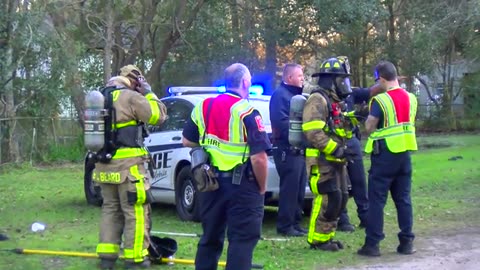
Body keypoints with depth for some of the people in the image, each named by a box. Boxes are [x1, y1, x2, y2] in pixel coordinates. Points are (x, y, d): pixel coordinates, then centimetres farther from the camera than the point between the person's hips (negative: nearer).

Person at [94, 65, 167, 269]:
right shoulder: (131, 97, -11)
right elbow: (158, 116, -6)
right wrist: (148, 93, 4)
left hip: (104, 164, 8)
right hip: (127, 165, -8)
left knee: (110, 209, 15)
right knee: (135, 212, 0)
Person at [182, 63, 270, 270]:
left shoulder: (203, 106, 4)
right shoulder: (247, 112, -15)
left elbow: (187, 141, 14)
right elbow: (259, 158, -18)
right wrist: (262, 187, -5)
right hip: (241, 184, -6)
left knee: (210, 237, 17)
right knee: (242, 239, 1)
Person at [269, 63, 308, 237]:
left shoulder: (296, 95, 22)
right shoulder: (280, 95, -9)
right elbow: (281, 121, -22)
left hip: (299, 150, 10)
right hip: (287, 150, -10)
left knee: (299, 190, 12)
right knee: (289, 189, -8)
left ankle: (296, 223, 19)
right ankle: (285, 226, -3)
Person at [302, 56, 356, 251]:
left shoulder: (336, 102, 20)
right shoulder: (318, 100, -11)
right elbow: (313, 132, -22)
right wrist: (335, 149, -22)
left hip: (336, 161, 10)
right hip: (321, 160, -10)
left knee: (341, 198, 10)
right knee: (327, 199, -11)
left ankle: (327, 236, 19)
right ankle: (317, 239, 0)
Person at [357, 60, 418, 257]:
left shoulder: (380, 100, -14)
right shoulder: (411, 99, 6)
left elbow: (369, 127, -10)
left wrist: (370, 115, 8)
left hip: (385, 154, -6)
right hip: (404, 154, 6)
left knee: (376, 200, 0)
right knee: (403, 199, 12)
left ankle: (372, 244, 1)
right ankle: (407, 242, 14)